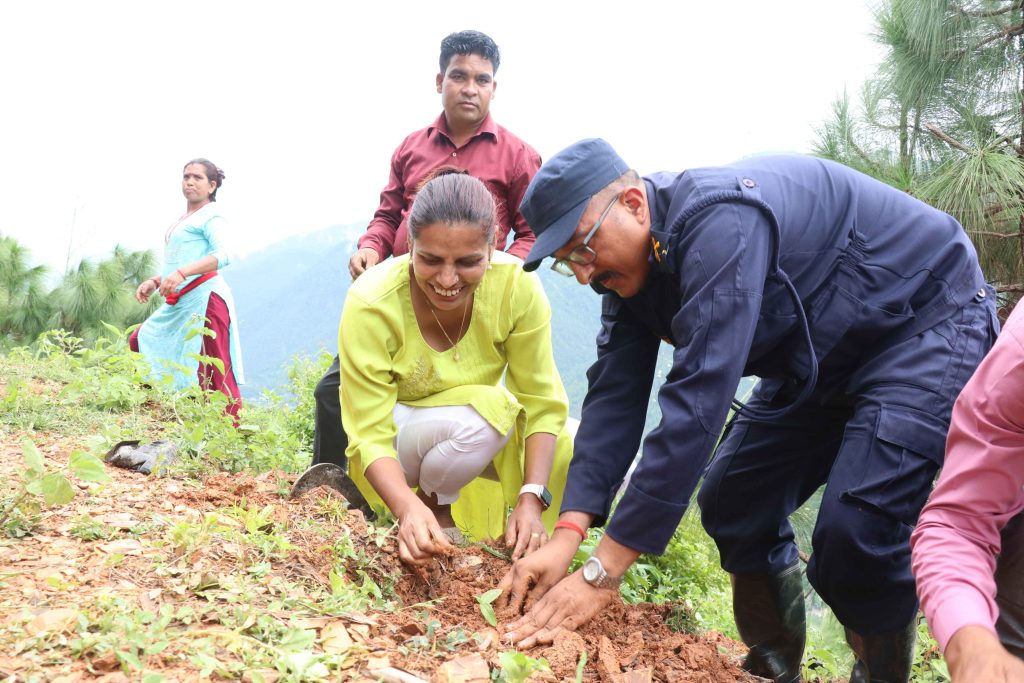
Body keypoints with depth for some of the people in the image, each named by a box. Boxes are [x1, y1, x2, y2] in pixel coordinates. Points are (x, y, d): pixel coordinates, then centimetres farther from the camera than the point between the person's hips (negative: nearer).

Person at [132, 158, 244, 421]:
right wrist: (154, 281, 14)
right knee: (140, 342, 15)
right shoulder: (183, 220, 22)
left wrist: (181, 274, -32)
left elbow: (223, 255, -22)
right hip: (178, 303, 10)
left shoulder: (210, 215, -5)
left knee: (213, 374, -10)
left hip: (204, 298, -10)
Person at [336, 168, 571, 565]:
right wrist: (408, 509, -46)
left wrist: (531, 498, -32)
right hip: (395, 449, -3)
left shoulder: (517, 286, -23)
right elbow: (370, 437, -27)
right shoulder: (370, 304, -29)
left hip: (485, 438, 3)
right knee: (475, 420, -34)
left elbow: (542, 404, -18)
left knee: (568, 450, -22)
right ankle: (433, 505, -4)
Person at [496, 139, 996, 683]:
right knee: (733, 501, 3)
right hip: (819, 360, 9)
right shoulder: (627, 263, -7)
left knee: (855, 532, -22)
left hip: (928, 320, -8)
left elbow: (698, 398, -41)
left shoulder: (718, 222, -35)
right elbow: (615, 395, -12)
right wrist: (567, 535, -24)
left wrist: (601, 572, -39)